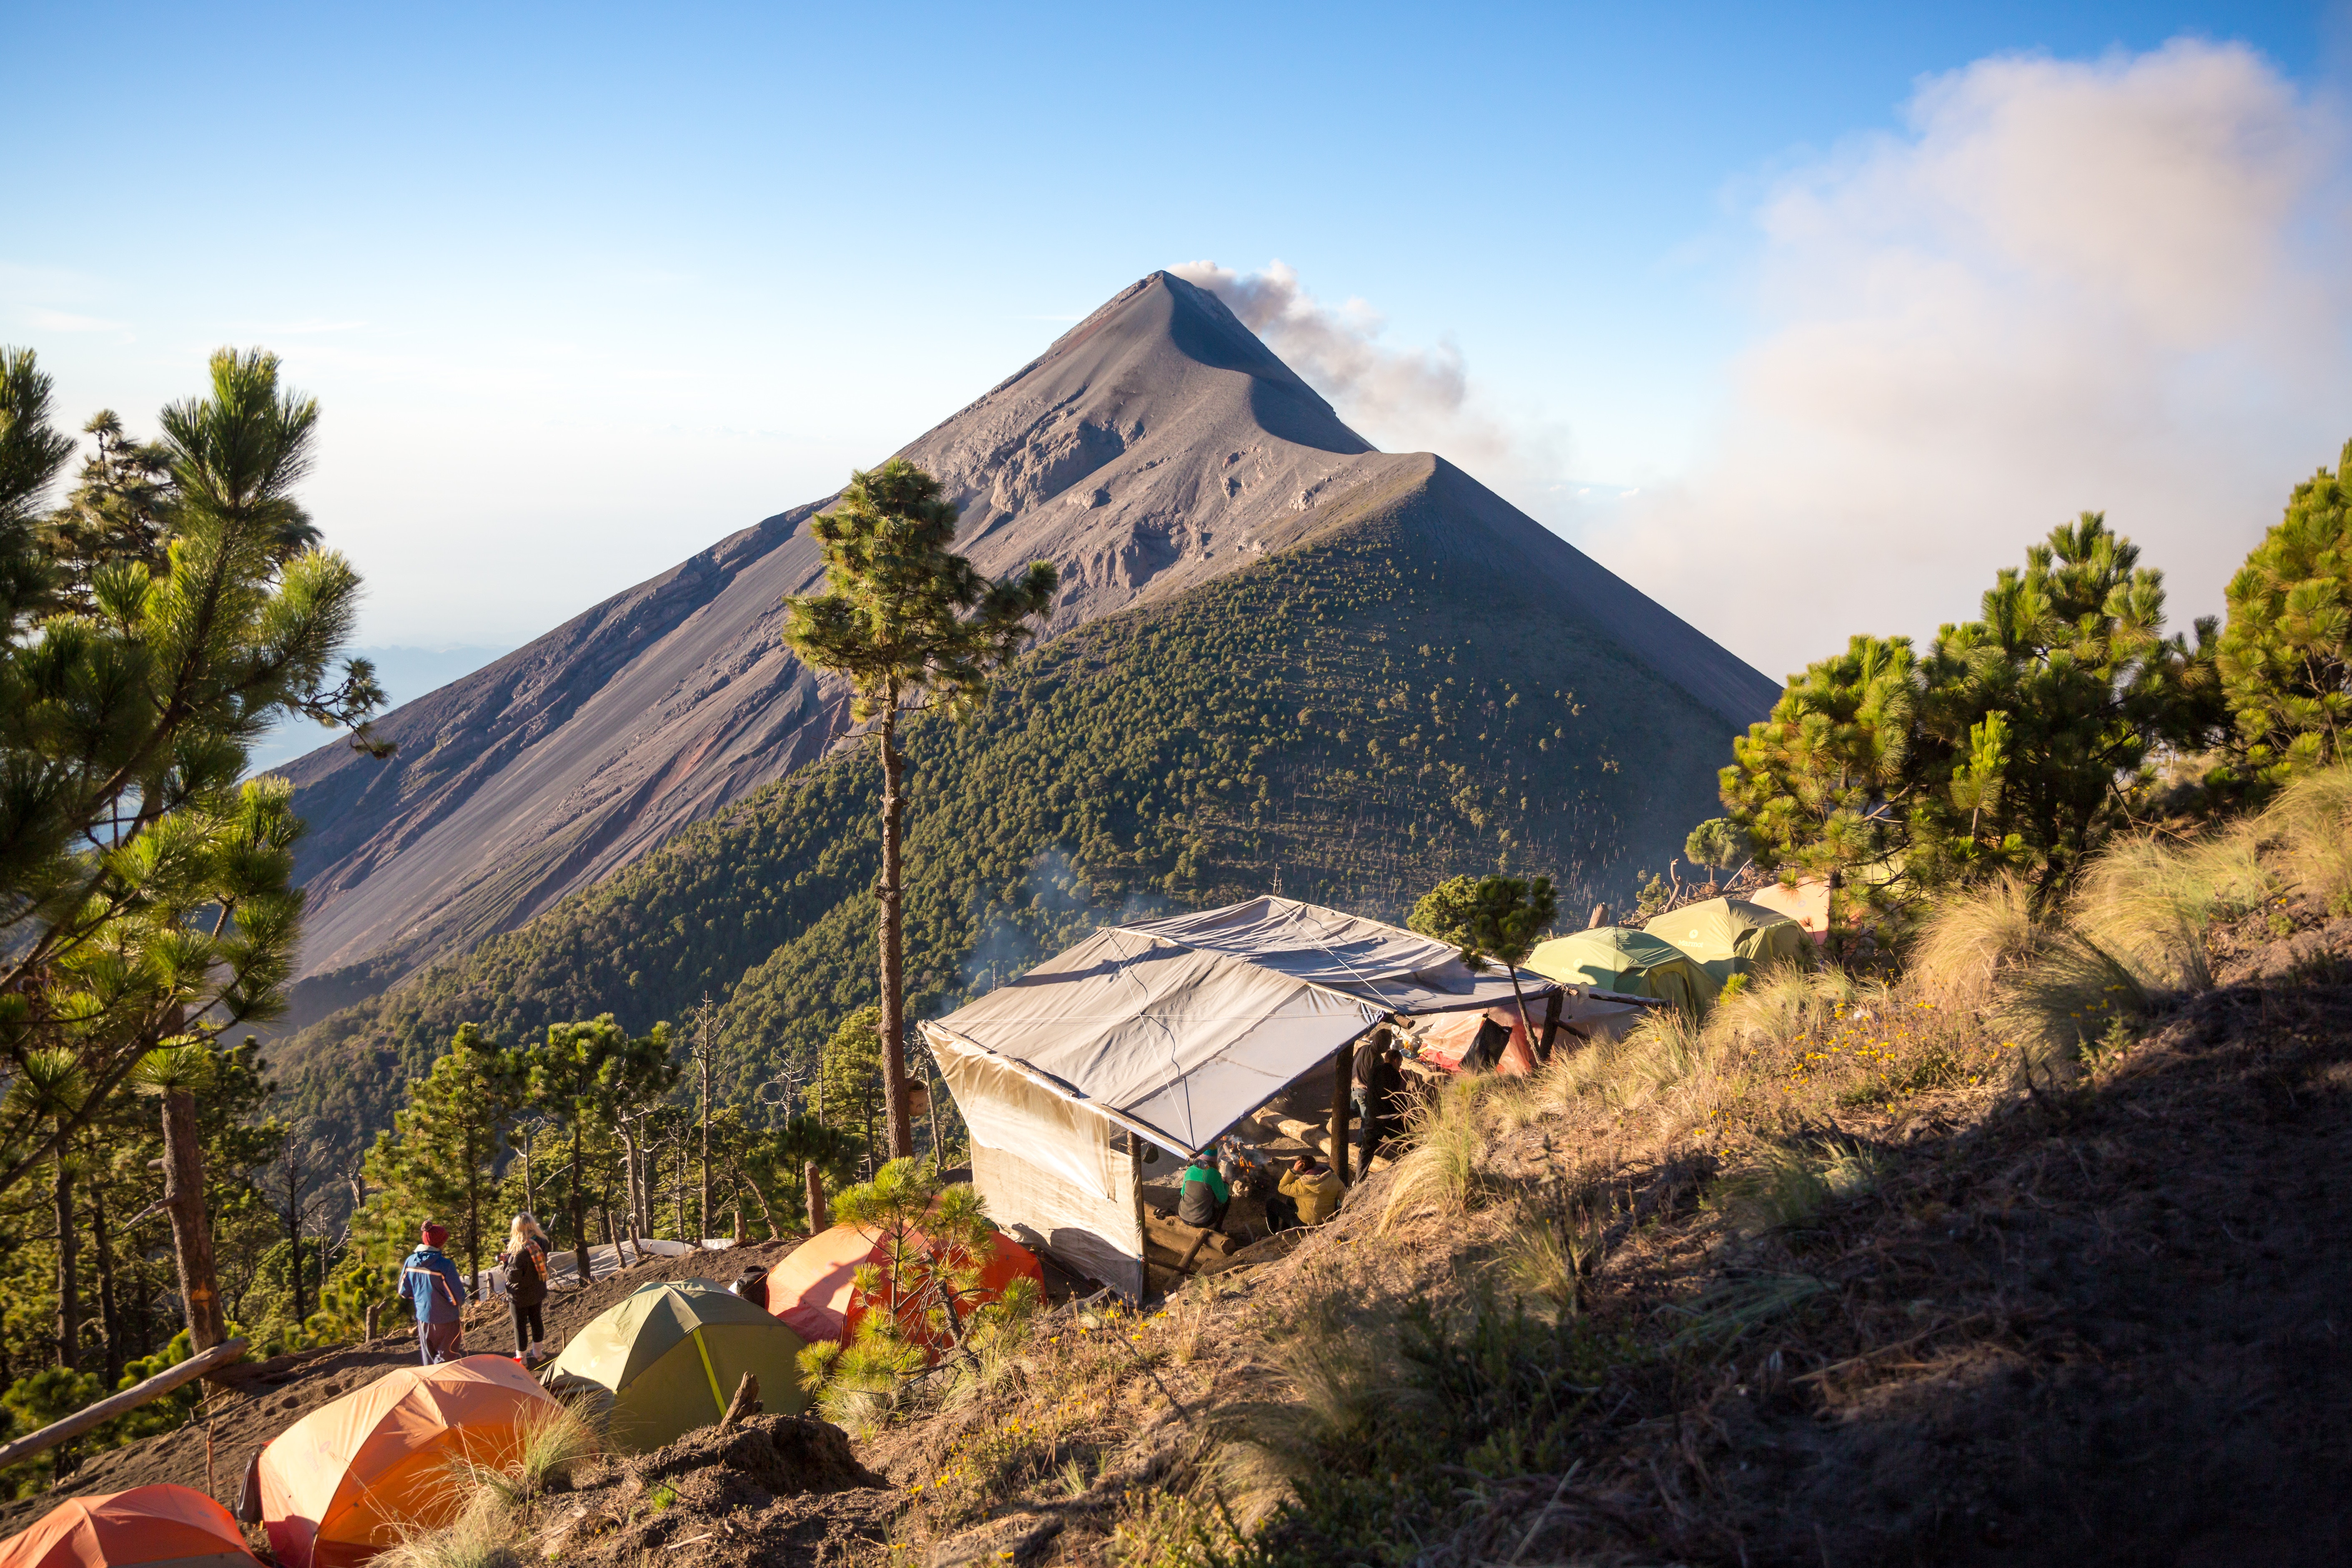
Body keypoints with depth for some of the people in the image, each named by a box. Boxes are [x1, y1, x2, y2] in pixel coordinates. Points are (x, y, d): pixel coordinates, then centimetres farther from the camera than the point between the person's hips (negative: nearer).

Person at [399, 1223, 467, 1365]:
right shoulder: (445, 1265, -23)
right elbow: (456, 1298, -20)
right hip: (446, 1320, -5)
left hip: (423, 1318, 5)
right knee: (446, 1359, 7)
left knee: (429, 1361, 20)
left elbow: (404, 1293, 4)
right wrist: (462, 1287, 1)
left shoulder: (410, 1262, -6)